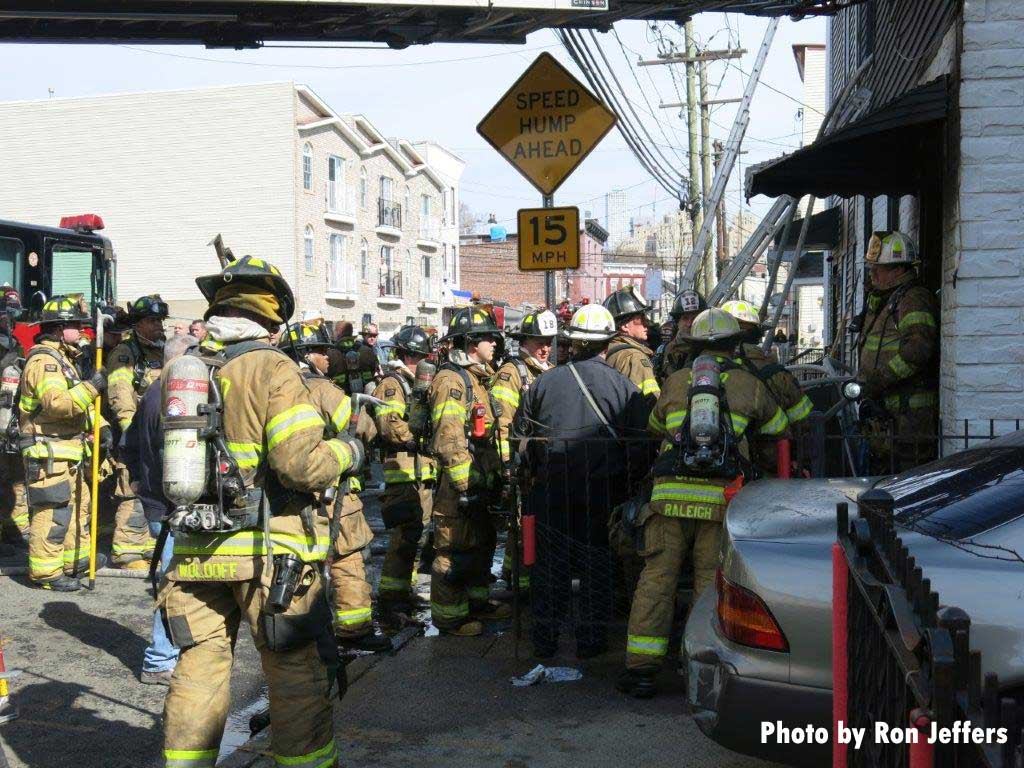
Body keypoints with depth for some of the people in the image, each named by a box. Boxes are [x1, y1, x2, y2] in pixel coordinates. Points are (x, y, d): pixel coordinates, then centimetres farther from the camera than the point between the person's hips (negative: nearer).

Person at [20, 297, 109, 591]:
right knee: (54, 512, -8)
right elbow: (58, 402, -29)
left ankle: (76, 558, 32)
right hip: (48, 452, -11)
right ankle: (45, 571, -1)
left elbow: (80, 401, 23)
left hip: (67, 451, 11)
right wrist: (91, 387, -26)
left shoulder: (62, 358, 19)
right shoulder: (44, 361, -15)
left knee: (77, 504, 20)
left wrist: (101, 426, 10)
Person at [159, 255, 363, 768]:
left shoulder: (180, 370, 7)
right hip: (267, 553, -5)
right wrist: (346, 453, -1)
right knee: (296, 676, 5)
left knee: (198, 670, 14)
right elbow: (301, 463, -19)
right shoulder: (273, 369, -11)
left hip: (195, 552, 6)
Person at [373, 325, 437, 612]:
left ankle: (403, 587, 24)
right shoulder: (393, 383, -6)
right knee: (405, 535, -11)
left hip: (423, 471, 10)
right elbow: (389, 424, -20)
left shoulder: (420, 384, 23)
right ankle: (392, 593, -7)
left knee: (416, 533, 15)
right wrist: (421, 437, -15)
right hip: (404, 471, -10)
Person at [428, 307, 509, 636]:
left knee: (482, 542, 19)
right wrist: (466, 486, -23)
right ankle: (448, 616, 8)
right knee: (454, 550, -1)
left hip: (479, 482, 10)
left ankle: (477, 601, 33)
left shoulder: (475, 378, 16)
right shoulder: (451, 380, -16)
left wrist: (494, 474, 22)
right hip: (460, 485, -10)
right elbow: (449, 441, -23)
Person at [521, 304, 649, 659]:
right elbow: (639, 445, -3)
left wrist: (533, 476, 18)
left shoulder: (544, 382, 1)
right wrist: (629, 484, 9)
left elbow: (522, 435, 7)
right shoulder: (624, 387, -4)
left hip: (551, 488, 1)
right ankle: (591, 638, 15)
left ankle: (545, 637, 17)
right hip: (602, 490, -1)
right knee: (597, 563, 10)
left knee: (550, 561, 10)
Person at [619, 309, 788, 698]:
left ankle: (641, 667, 4)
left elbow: (654, 427, 30)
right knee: (712, 583, 6)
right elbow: (780, 429, 25)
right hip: (721, 498, -1)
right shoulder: (749, 384, 10)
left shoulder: (674, 382, 14)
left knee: (656, 579, 4)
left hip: (670, 494, 1)